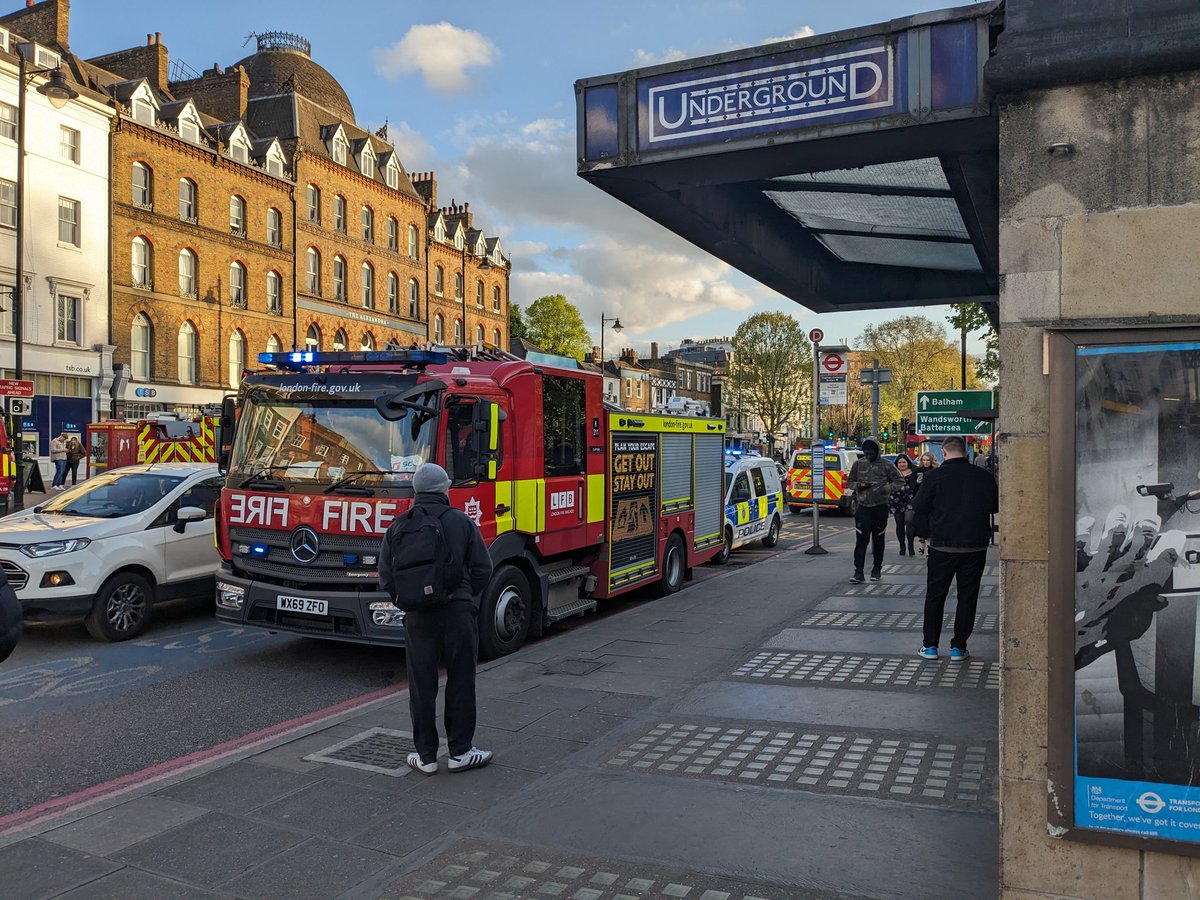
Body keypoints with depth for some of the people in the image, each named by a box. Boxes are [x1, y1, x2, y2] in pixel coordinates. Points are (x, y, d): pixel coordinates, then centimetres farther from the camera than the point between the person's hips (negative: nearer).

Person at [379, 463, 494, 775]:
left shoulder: (398, 526, 3)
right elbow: (482, 569, -4)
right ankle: (460, 752, 16)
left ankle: (426, 757, 16)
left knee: (421, 686, 9)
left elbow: (386, 575, 2)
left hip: (417, 617, 2)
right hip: (458, 612, -2)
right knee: (460, 683, 9)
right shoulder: (462, 522, -2)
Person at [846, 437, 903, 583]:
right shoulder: (858, 464, 4)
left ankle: (877, 569, 23)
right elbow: (850, 482, 12)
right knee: (861, 540, -7)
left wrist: (886, 489, -13)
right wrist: (858, 486, -10)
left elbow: (898, 481, 3)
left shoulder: (886, 465, -2)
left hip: (880, 507, 0)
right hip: (863, 507, 0)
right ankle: (858, 572, -7)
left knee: (878, 540, 10)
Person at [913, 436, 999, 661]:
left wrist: (930, 533, 7)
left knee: (935, 595, 11)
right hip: (976, 547, 2)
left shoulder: (935, 476, -9)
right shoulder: (984, 476, -2)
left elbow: (919, 507, -5)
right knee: (967, 597, 10)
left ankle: (930, 646, 15)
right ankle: (958, 647, 13)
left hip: (943, 546, -1)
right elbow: (995, 507, 9)